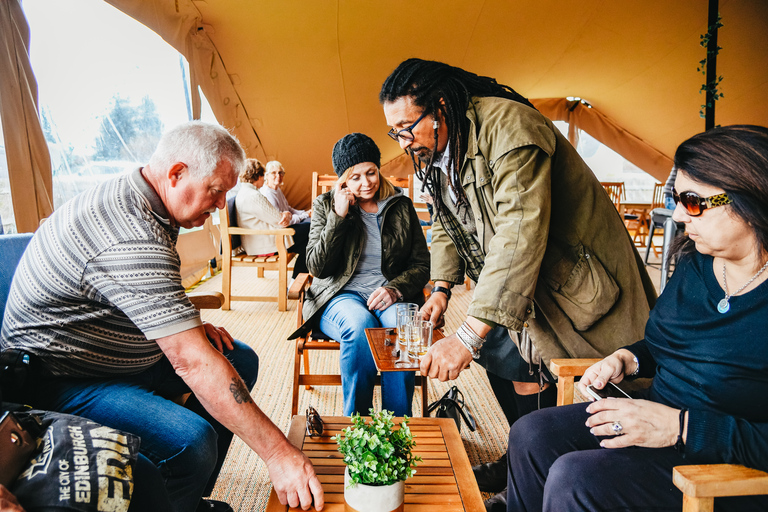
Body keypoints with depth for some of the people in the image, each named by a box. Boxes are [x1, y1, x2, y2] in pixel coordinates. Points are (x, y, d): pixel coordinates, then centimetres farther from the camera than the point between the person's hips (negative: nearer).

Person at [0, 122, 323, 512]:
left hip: (118, 356, 10)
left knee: (240, 361, 6)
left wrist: (190, 326, 2)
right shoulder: (132, 239, -32)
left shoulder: (132, 198, 2)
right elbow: (193, 363, -36)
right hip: (59, 382, -10)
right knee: (192, 441, -32)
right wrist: (278, 452, -34)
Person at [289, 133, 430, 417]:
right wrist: (339, 216, -10)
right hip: (340, 297, -1)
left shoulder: (401, 206, 11)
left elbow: (421, 264, 8)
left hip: (390, 296, 1)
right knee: (360, 325, -36)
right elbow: (317, 267, -3)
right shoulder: (326, 205, 7)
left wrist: (396, 288, -13)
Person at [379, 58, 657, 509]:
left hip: (571, 270, -9)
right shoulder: (435, 149, 2)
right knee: (494, 348, 6)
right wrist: (442, 288, 1)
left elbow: (521, 235, -38)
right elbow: (448, 222, 15)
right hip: (510, 273, 9)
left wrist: (469, 336, -42)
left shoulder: (508, 126, -28)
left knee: (523, 360, -17)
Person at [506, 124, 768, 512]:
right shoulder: (695, 264, 2)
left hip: (730, 461, -7)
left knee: (575, 478, -23)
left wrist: (680, 427, -27)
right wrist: (627, 359, 1)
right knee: (531, 436, -4)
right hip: (662, 415, 8)